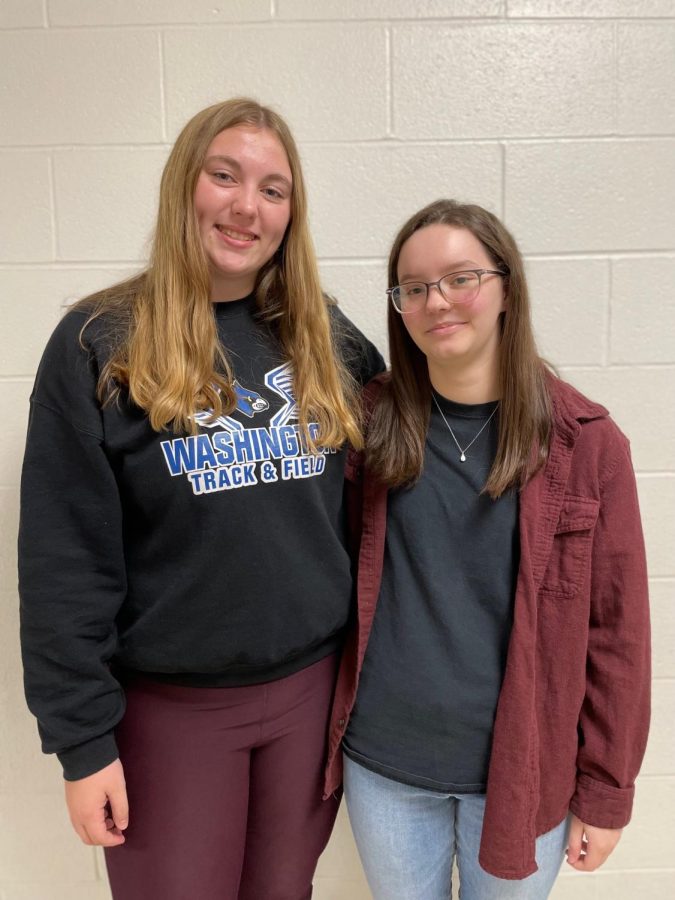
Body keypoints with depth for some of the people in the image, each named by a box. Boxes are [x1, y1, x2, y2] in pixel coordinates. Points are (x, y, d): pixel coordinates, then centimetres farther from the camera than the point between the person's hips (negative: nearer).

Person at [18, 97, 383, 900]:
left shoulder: (327, 339, 2)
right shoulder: (99, 344, -10)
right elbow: (64, 561, -10)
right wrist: (83, 737, -9)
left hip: (312, 686, 4)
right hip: (170, 705, -3)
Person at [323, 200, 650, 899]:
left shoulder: (584, 440, -10)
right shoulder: (373, 421, -5)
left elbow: (616, 628, -6)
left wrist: (605, 792, -3)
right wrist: (327, 735, 0)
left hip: (523, 770, -1)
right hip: (381, 765, 2)